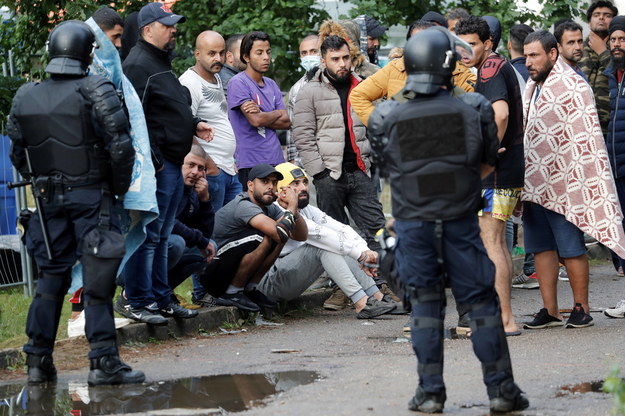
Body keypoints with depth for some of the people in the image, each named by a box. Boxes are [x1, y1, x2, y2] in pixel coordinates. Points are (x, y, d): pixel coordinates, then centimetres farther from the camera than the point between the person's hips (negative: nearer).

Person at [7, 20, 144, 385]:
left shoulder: (24, 99, 4)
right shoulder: (97, 92, -12)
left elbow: (18, 155, 9)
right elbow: (120, 146, -14)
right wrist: (119, 188, 0)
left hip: (49, 199, 5)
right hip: (91, 196, -5)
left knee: (51, 277, 13)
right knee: (98, 279, -1)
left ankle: (39, 362, 13)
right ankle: (104, 362, -2)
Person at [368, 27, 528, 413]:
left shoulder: (389, 119, -8)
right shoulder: (474, 110, -8)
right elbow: (488, 163, 6)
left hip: (413, 224, 1)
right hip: (461, 222, -1)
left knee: (425, 305, 10)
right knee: (482, 301, 7)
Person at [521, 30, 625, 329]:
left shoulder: (573, 87, -8)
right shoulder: (532, 87, 16)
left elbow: (587, 139, -11)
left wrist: (581, 183, -16)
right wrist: (522, 180, 18)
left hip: (564, 183, -7)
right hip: (535, 183, 7)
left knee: (571, 248, -3)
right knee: (541, 247, 6)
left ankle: (581, 308, 6)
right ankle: (549, 311, 9)